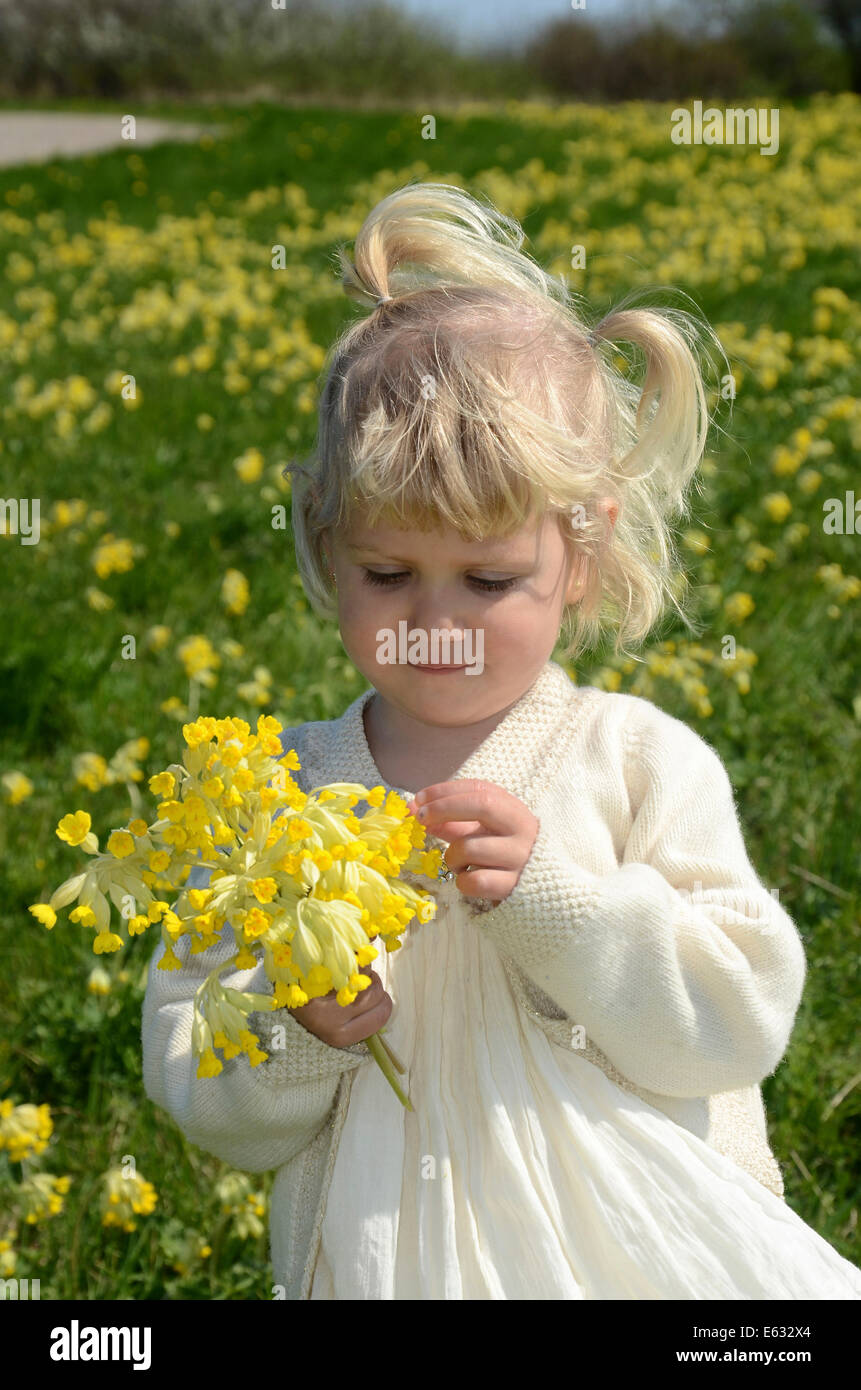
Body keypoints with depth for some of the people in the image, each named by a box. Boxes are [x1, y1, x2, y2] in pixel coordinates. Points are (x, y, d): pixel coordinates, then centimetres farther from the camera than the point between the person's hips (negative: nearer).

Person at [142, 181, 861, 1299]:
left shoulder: (646, 763, -5)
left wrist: (552, 894, -19)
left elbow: (745, 1022, -10)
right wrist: (296, 1038, -19)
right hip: (385, 1260, 2)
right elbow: (198, 1093, 1)